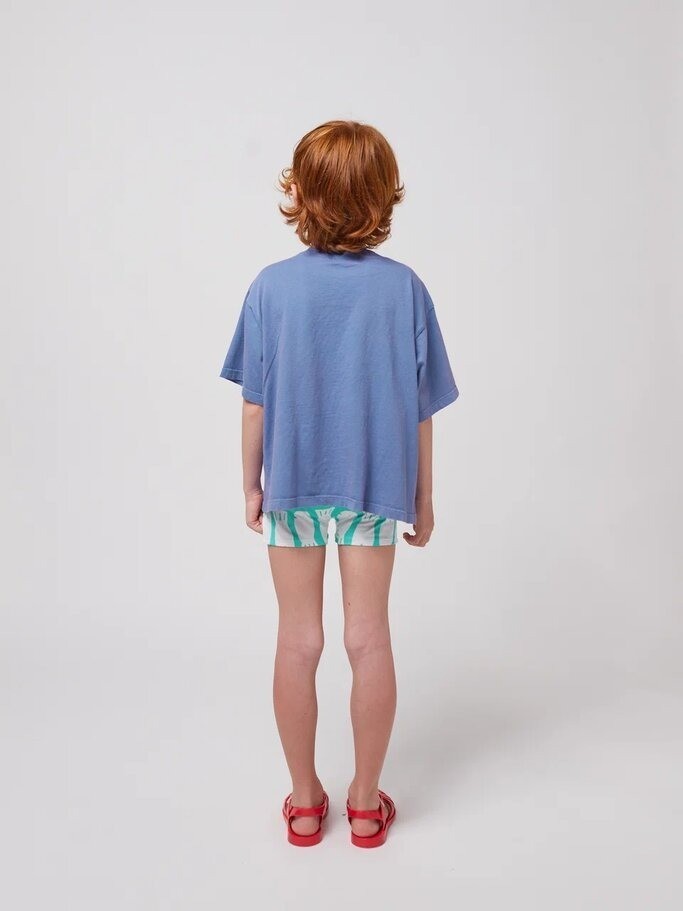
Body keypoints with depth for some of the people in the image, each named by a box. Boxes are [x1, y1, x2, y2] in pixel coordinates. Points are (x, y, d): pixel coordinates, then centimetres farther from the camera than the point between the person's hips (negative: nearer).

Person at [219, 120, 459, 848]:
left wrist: (252, 484, 7)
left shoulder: (272, 286, -10)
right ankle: (366, 802, 26)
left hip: (292, 485, 0)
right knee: (369, 640, 12)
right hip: (374, 486, 0)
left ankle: (304, 800, 27)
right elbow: (418, 409, -5)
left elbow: (254, 404, -6)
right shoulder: (404, 287, -9)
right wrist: (422, 497, 6)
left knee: (298, 642, 12)